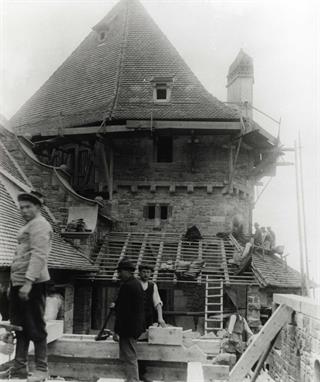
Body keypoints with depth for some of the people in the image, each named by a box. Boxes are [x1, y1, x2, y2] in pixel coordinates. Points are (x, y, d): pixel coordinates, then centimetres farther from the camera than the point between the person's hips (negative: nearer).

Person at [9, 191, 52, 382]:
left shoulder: (39, 225, -9)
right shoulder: (29, 226, 22)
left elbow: (38, 256, -20)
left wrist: (28, 282, -27)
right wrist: (15, 282, 20)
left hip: (32, 284, -10)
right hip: (19, 283, 10)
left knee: (35, 327, -4)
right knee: (20, 326, 12)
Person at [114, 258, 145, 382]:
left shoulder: (126, 286, -18)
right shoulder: (137, 284, 12)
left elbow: (123, 310, -20)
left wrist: (117, 331, -17)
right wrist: (116, 306, 24)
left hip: (127, 328, -10)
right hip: (135, 328, 10)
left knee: (129, 359, -4)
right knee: (131, 357, 19)